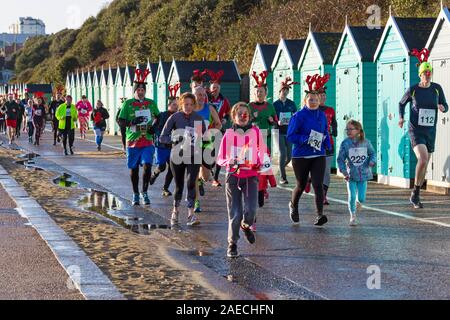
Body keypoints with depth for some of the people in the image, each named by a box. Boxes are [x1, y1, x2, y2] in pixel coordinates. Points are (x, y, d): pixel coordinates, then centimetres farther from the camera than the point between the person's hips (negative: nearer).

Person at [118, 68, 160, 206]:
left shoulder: (151, 103, 7)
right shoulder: (128, 103, -1)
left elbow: (158, 116, 21)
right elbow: (120, 121, -3)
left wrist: (154, 127, 2)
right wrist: (132, 122, -20)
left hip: (148, 141, 1)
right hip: (133, 141, -1)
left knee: (147, 165, -13)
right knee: (134, 168, 7)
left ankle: (145, 193, 1)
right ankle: (135, 194, 21)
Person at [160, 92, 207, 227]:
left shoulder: (199, 118, 0)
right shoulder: (175, 117, -6)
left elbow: (204, 136, 11)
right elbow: (162, 137, -6)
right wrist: (174, 139, -24)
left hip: (194, 156, 0)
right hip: (178, 156, 0)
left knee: (191, 183, -15)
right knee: (179, 185, 10)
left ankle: (191, 213, -15)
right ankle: (175, 212, 30)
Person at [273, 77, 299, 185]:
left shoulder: (291, 103, 8)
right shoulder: (275, 104, 0)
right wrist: (278, 122, -19)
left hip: (289, 132, 3)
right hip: (280, 132, -3)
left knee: (290, 155, 2)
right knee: (283, 154, -10)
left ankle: (282, 168, 33)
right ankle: (283, 177, -2)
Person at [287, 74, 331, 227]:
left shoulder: (322, 115, 6)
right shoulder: (299, 116, -9)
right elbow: (290, 136, -11)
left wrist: (327, 144, 1)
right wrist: (306, 139, -23)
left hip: (318, 156, 3)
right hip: (300, 156, -3)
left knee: (318, 185, -12)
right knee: (301, 185, 12)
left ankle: (320, 215, -15)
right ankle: (293, 206, 41)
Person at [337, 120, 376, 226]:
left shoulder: (365, 142, -3)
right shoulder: (345, 143, -7)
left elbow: (372, 153, 11)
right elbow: (340, 159, -4)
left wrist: (372, 161, -9)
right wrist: (344, 171, -14)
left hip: (363, 174, 1)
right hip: (351, 174, -1)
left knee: (361, 198, 0)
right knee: (352, 196, -5)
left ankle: (359, 202, 38)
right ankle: (353, 216, 13)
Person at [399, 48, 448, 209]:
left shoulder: (437, 88, 1)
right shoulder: (413, 90, -6)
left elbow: (446, 107, 8)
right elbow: (402, 103, 12)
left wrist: (442, 108, -16)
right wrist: (401, 117, -5)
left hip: (430, 132, 4)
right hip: (415, 131, -4)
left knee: (425, 164, 11)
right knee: (423, 159, -25)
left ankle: (416, 197, 26)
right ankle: (415, 193, -10)